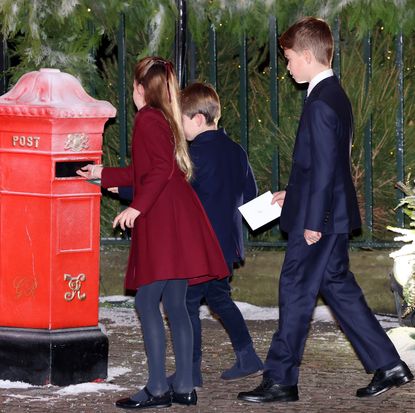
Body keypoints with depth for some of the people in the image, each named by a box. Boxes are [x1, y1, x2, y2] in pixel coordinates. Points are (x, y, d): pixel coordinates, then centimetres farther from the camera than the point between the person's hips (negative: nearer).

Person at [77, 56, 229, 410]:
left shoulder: (148, 119, -8)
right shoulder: (165, 119, 21)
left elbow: (161, 169, -22)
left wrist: (137, 207, -22)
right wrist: (103, 174, 41)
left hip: (163, 223, -9)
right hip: (176, 222, 9)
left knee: (147, 301, -8)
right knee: (175, 304, 9)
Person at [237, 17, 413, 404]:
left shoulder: (320, 104, -19)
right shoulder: (335, 96, 12)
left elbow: (324, 166, -22)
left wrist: (313, 222, -20)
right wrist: (293, 194, 22)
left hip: (319, 219, -10)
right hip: (334, 215, 10)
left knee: (295, 292, -3)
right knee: (337, 286, 15)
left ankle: (280, 380, 4)